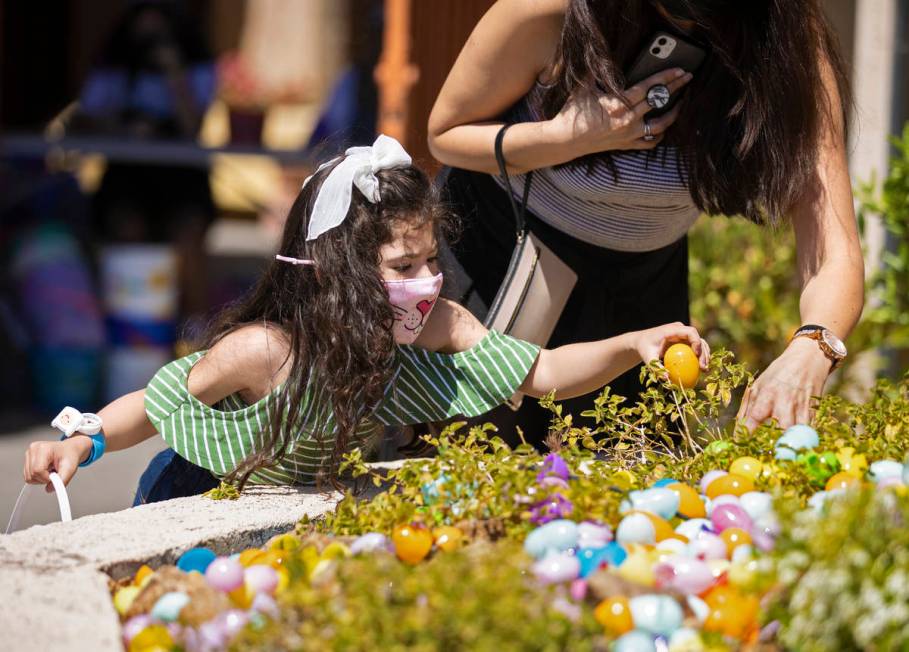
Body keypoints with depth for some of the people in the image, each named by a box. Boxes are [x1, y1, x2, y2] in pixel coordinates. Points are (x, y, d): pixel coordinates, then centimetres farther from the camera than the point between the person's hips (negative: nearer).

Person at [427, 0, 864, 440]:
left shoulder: (792, 46, -29)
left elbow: (835, 254, -34)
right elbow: (445, 135, -15)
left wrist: (808, 353, -56)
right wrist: (572, 136, -34)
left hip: (645, 278, 2)